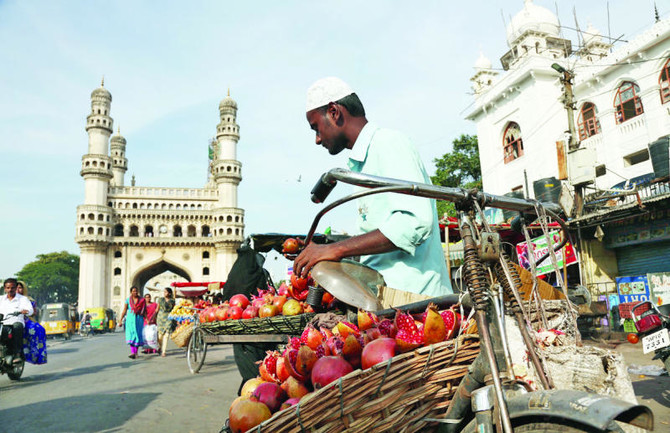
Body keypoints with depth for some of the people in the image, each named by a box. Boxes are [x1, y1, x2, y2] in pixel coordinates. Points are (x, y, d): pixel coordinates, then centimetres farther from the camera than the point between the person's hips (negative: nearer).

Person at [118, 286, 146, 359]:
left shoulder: (142, 300, 6)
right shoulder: (128, 300, 6)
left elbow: (144, 311, 5)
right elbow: (124, 311, 6)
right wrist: (120, 320, -1)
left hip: (139, 319, 1)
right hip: (130, 319, -1)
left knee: (138, 335, 1)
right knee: (131, 335, -12)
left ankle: (136, 352, 14)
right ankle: (133, 353, -18)